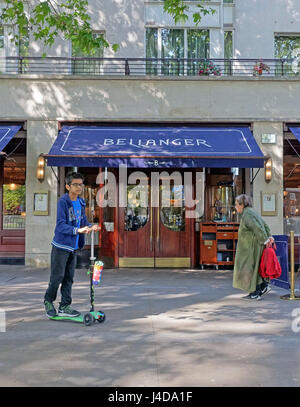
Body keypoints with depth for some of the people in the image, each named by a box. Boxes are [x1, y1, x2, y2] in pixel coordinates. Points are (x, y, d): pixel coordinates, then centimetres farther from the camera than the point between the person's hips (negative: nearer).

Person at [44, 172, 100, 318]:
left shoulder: (81, 203, 7)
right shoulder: (63, 202, -16)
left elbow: (83, 221, 13)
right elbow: (61, 225, -22)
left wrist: (90, 227, -8)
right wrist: (77, 230, -32)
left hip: (73, 246, 7)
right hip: (61, 245, -7)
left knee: (69, 277, 10)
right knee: (57, 276, 2)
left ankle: (65, 306, 19)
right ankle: (48, 300, 25)